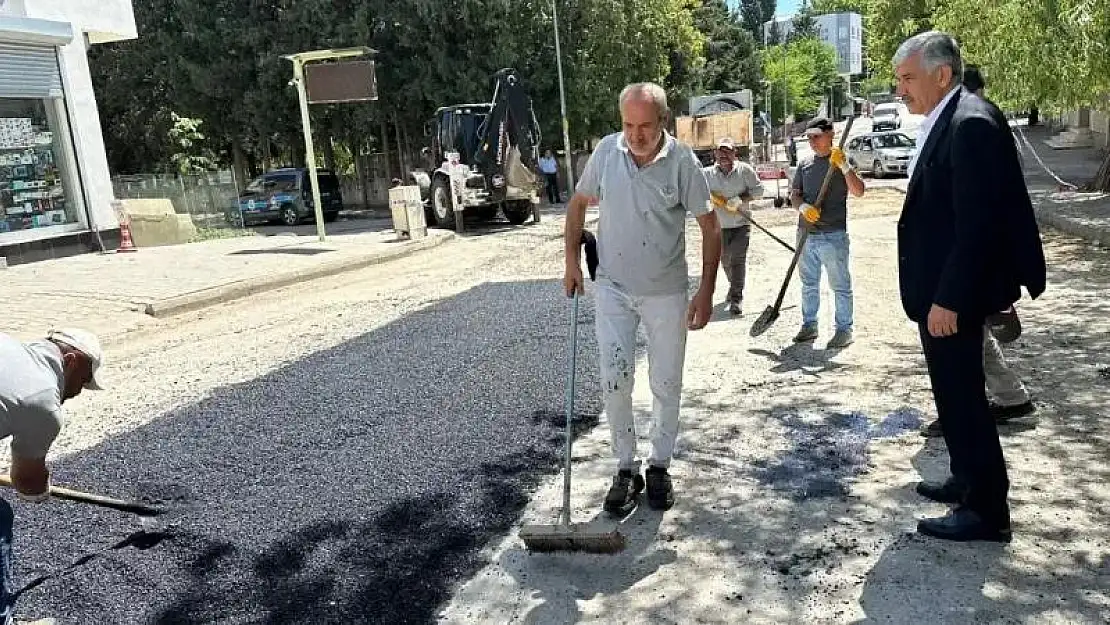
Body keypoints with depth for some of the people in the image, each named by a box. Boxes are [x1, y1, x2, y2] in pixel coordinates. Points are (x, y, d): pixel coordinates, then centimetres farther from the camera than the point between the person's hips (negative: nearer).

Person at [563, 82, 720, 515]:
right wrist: (572, 260, 4)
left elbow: (710, 227, -7)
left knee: (666, 384, 8)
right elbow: (578, 203, 9)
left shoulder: (682, 161, -13)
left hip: (667, 292, -1)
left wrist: (706, 291, -12)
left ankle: (660, 466, 27)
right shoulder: (606, 151, -6)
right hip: (613, 288, 1)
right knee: (614, 381, -2)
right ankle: (626, 468, 16)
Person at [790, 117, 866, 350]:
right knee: (809, 284, 15)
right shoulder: (805, 163, 11)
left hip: (833, 235, -6)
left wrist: (844, 167, -26)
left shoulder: (842, 161, -3)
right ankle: (809, 325, 26)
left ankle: (844, 330, 7)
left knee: (840, 285, 0)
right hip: (806, 233, 6)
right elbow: (794, 195, 10)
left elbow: (859, 191, -13)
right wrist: (803, 207, -12)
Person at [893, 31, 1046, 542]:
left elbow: (977, 223, -23)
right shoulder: (944, 122, 12)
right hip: (939, 291, 10)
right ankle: (969, 481, 36)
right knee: (954, 394, 20)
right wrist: (936, 295, 18)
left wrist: (948, 300, -23)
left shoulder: (972, 123, -19)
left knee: (962, 396, 0)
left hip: (953, 294, -10)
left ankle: (987, 510, 14)